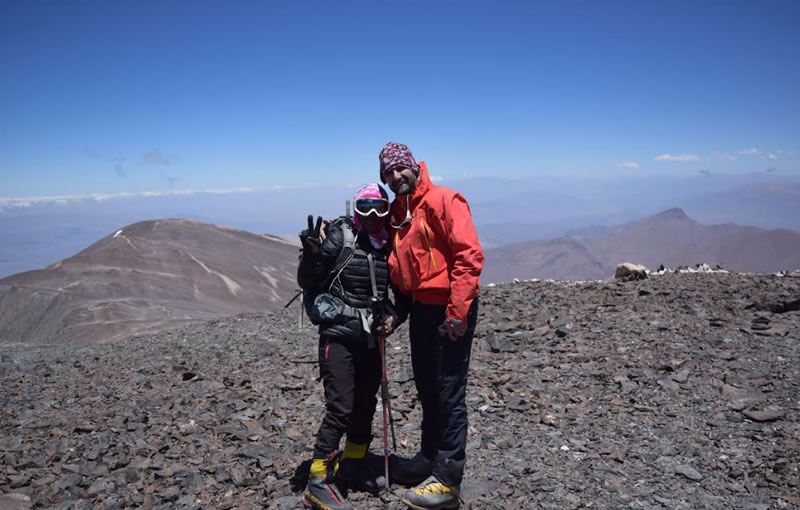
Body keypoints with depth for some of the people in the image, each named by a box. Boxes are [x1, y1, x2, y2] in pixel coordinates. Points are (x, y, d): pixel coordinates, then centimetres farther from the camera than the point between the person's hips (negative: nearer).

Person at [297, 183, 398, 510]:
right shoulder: (340, 235, -9)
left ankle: (352, 464, 34)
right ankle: (318, 482, 7)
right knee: (340, 409, -7)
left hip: (371, 338, 6)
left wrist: (391, 317, 3)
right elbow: (306, 281, -11)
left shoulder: (386, 246, 7)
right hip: (339, 336, -6)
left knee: (365, 405, 14)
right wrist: (312, 253, -28)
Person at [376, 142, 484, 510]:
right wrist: (399, 309, 12)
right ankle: (430, 457, 35)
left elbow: (469, 255, -19)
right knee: (426, 387, 18)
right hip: (420, 308, 8)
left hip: (449, 310, -8)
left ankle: (448, 480, 9)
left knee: (449, 393, -2)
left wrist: (457, 311, -21)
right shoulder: (396, 214, 12)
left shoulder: (442, 200, -12)